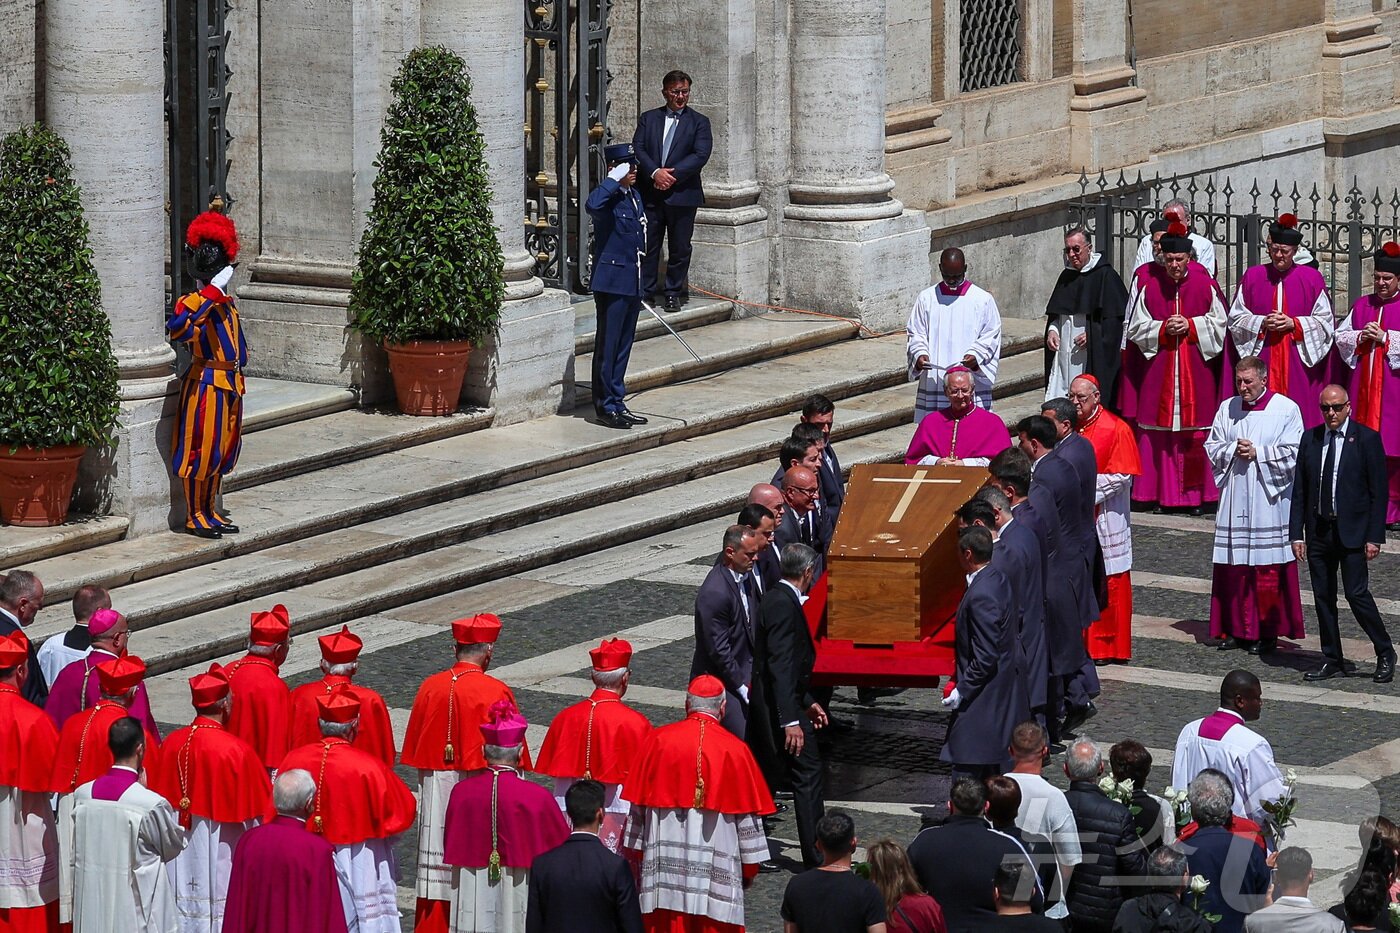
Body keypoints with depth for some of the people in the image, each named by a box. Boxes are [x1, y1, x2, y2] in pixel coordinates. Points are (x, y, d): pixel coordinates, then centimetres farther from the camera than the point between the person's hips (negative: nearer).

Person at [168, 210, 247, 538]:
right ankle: (195, 516, 5)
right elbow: (177, 329, -35)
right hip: (206, 384, -8)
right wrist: (211, 292, -36)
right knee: (200, 450, -3)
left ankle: (211, 511, 25)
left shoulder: (227, 302, 12)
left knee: (222, 451, 15)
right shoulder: (194, 302, -14)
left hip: (230, 385, 8)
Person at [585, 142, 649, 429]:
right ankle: (606, 407, 3)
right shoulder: (608, 197, -13)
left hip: (633, 284, 9)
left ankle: (617, 403, 19)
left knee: (624, 345, 13)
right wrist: (615, 180, -27)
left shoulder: (634, 196, 14)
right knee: (608, 346, -2)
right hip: (612, 282, -9)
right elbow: (593, 205, -40)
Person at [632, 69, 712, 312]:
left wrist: (672, 174, -16)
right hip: (650, 194, 2)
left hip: (682, 194, -1)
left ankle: (673, 293, 13)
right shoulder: (649, 119, 11)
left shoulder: (698, 122, 4)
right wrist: (655, 172, -16)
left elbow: (700, 155, -8)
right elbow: (638, 149, 1)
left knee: (679, 248, 3)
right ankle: (645, 291, 9)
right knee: (648, 245, 2)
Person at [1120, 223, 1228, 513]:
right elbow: (1136, 326, 4)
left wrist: (1190, 326, -10)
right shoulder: (1147, 282, -1)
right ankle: (1160, 492, 8)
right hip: (1157, 367, 1)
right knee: (1159, 430, 1)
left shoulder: (1204, 284, -2)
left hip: (1196, 368, -1)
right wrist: (1164, 329, -12)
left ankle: (1198, 494, 6)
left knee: (1195, 432, 0)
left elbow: (1220, 323, 5)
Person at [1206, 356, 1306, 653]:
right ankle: (1236, 628, 11)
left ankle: (1266, 631, 5)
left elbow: (1293, 453, -6)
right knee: (1233, 567, 3)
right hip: (1234, 499, 4)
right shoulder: (1227, 409, 10)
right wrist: (1233, 450, -7)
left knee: (1267, 569, -2)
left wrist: (1257, 453, -12)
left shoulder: (1286, 409, -2)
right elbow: (1212, 448, 12)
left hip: (1269, 500, -4)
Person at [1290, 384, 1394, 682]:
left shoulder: (1367, 439, -5)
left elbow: (1379, 492, -5)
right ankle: (1332, 660, 17)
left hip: (1352, 531, -5)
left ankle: (1385, 655, 7)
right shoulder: (1310, 439, 7)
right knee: (1323, 598, 7)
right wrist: (1297, 533, 3)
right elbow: (1299, 490, 9)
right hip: (1318, 531, 5)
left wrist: (1375, 537, -10)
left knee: (1357, 594, -9)